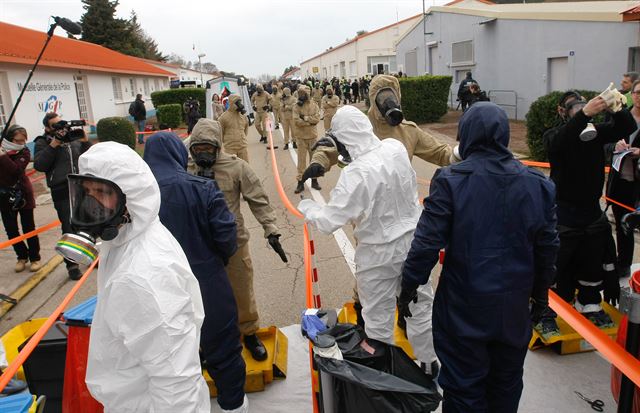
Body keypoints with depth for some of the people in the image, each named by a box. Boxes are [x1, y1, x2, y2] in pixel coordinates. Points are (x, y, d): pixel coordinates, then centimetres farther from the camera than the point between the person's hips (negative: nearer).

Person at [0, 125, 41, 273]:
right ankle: (22, 256, 24)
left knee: (28, 227, 3)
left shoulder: (24, 152, -10)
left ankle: (35, 258, 13)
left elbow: (16, 169, -27)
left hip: (22, 194, -3)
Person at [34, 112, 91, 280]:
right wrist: (54, 144, -17)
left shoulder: (74, 138, 10)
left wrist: (85, 141, -6)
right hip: (62, 193, -3)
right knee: (69, 229, -2)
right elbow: (39, 165, -13)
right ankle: (71, 264, 11)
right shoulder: (43, 143, 1)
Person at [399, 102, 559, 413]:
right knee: (506, 383, 22)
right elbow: (547, 246, 4)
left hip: (463, 308, -3)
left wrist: (409, 286, -4)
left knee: (463, 387, 11)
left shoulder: (450, 181, -15)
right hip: (514, 306, 4)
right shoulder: (537, 183, -2)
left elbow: (427, 242, -16)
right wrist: (540, 291, 18)